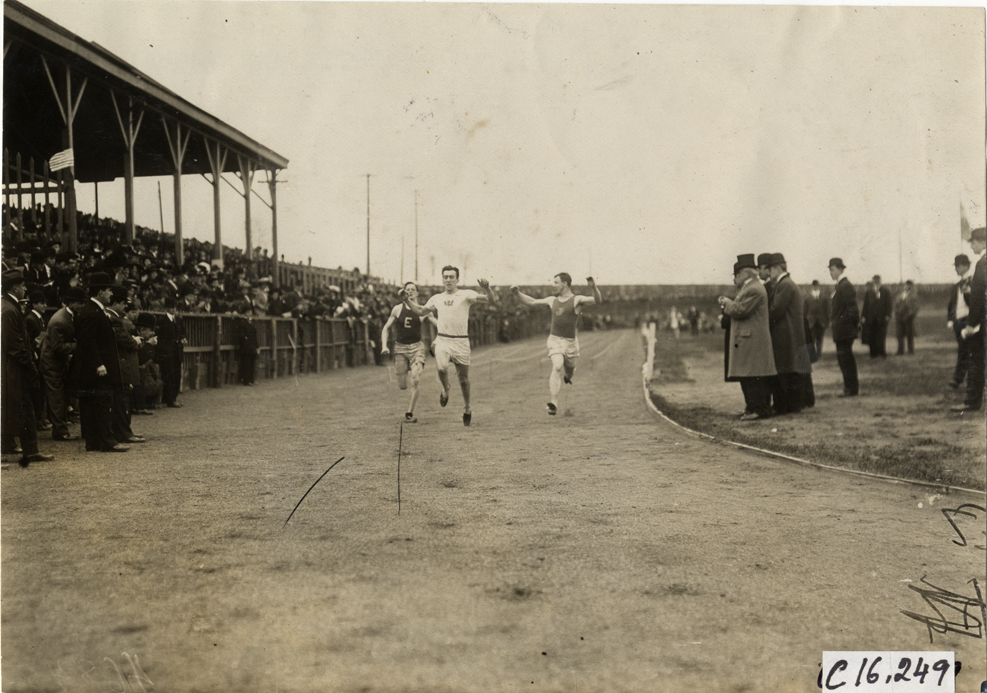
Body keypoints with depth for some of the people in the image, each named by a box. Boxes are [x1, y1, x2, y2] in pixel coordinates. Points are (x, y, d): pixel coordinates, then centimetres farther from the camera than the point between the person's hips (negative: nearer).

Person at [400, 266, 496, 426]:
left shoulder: (466, 295, 0)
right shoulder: (436, 298, 14)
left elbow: (490, 300, -11)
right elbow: (421, 311, 28)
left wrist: (486, 288, -31)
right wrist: (406, 300, 18)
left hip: (461, 342, -2)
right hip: (442, 340, 2)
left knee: (463, 379, 5)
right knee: (441, 368, -27)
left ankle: (467, 409, 28)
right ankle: (445, 390, 6)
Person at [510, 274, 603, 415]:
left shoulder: (577, 300, -5)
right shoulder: (552, 300, 10)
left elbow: (598, 300, -20)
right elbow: (531, 302, 22)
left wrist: (593, 287, -38)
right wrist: (518, 294, 10)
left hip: (570, 342, -1)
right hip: (554, 339, 1)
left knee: (569, 370, 14)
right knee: (557, 367, -20)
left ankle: (568, 376, 56)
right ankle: (553, 403, -31)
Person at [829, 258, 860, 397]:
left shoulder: (846, 286, -15)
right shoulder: (840, 285, 16)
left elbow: (851, 307, -19)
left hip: (845, 329, -10)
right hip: (841, 331, 10)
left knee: (846, 358, -7)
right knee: (843, 357, 13)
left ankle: (852, 389, -3)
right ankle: (850, 387, 19)